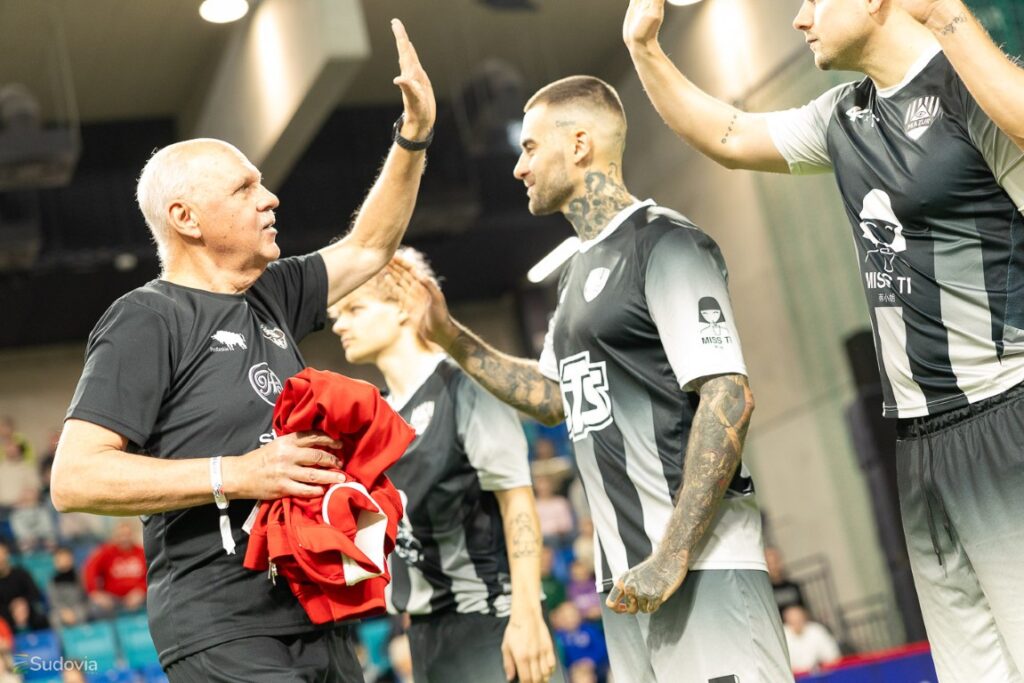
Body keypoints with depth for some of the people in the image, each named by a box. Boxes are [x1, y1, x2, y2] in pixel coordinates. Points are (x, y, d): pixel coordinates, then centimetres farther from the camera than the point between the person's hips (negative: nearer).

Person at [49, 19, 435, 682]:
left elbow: (368, 248, 27)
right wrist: (235, 474, -19)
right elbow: (74, 479, -15)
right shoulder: (147, 320, -8)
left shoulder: (270, 298, 14)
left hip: (317, 619, 8)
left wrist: (414, 135, 18)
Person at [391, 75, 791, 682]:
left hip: (702, 564, -8)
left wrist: (672, 558, -21)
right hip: (626, 574, 8)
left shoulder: (664, 243, -9)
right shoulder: (579, 271, 19)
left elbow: (730, 400, -17)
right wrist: (449, 336, 23)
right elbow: (555, 398, 30)